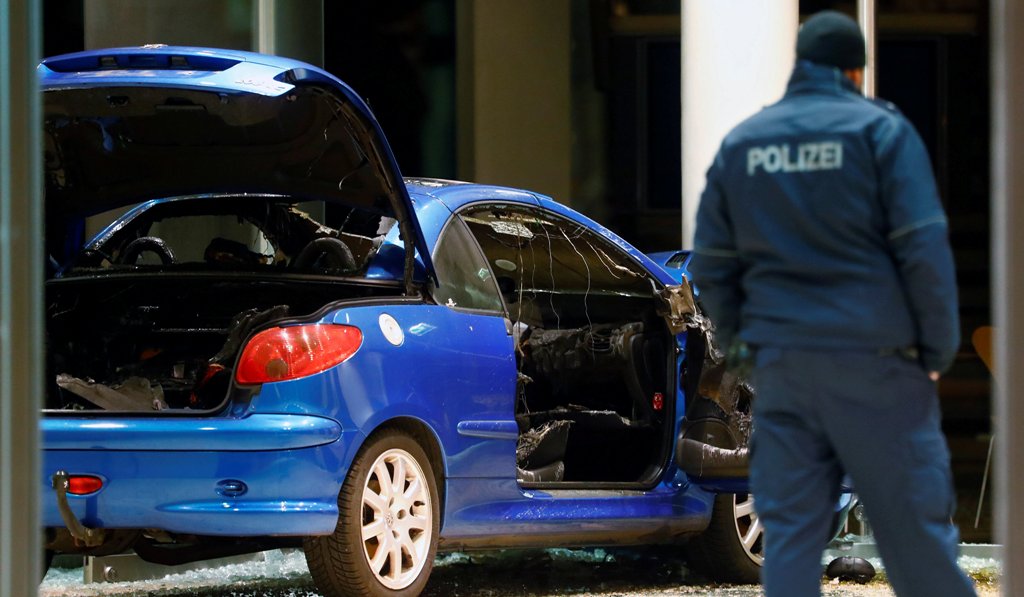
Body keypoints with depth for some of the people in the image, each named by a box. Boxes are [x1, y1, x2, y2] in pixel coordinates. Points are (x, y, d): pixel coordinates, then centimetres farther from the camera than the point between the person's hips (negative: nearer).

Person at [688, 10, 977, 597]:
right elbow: (925, 248, -9)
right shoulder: (879, 129, -3)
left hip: (781, 362, 4)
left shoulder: (741, 142, 10)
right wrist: (939, 349, -3)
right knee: (914, 524, 2)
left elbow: (712, 263, 10)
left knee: (790, 527, 4)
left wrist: (742, 338, 20)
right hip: (874, 360, -4)